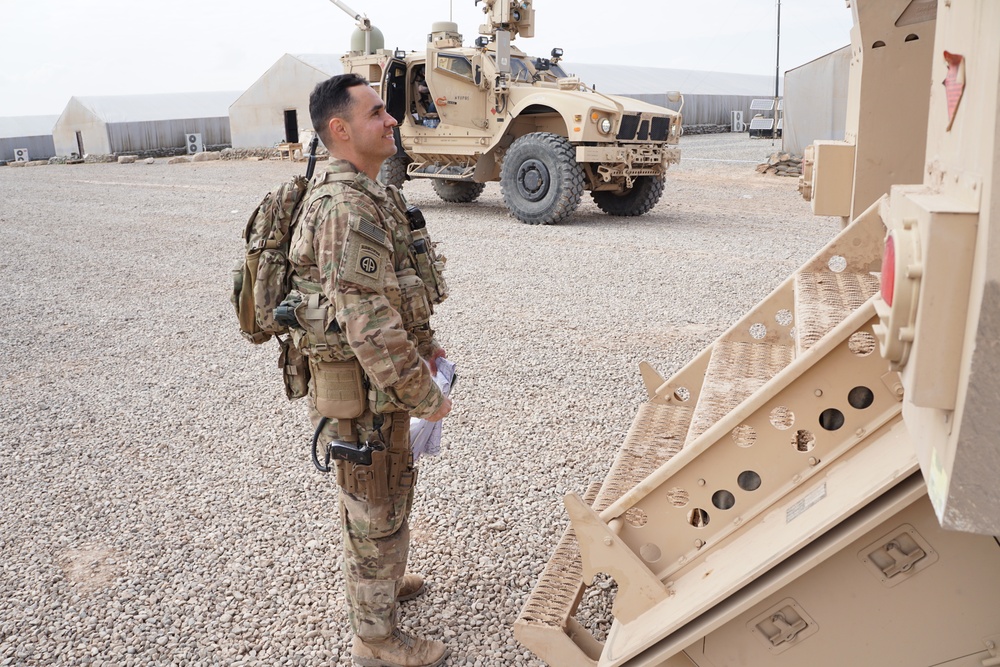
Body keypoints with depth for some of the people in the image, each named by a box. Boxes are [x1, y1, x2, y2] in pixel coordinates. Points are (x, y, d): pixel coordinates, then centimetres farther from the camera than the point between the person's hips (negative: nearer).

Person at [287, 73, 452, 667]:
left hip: (384, 373, 10)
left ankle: (383, 583, 50)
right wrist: (424, 396, -22)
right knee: (377, 510, 7)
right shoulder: (347, 207, -25)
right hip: (365, 388, -10)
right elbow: (369, 323, -29)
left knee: (393, 488, 26)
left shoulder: (370, 194, 9)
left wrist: (423, 342, 15)